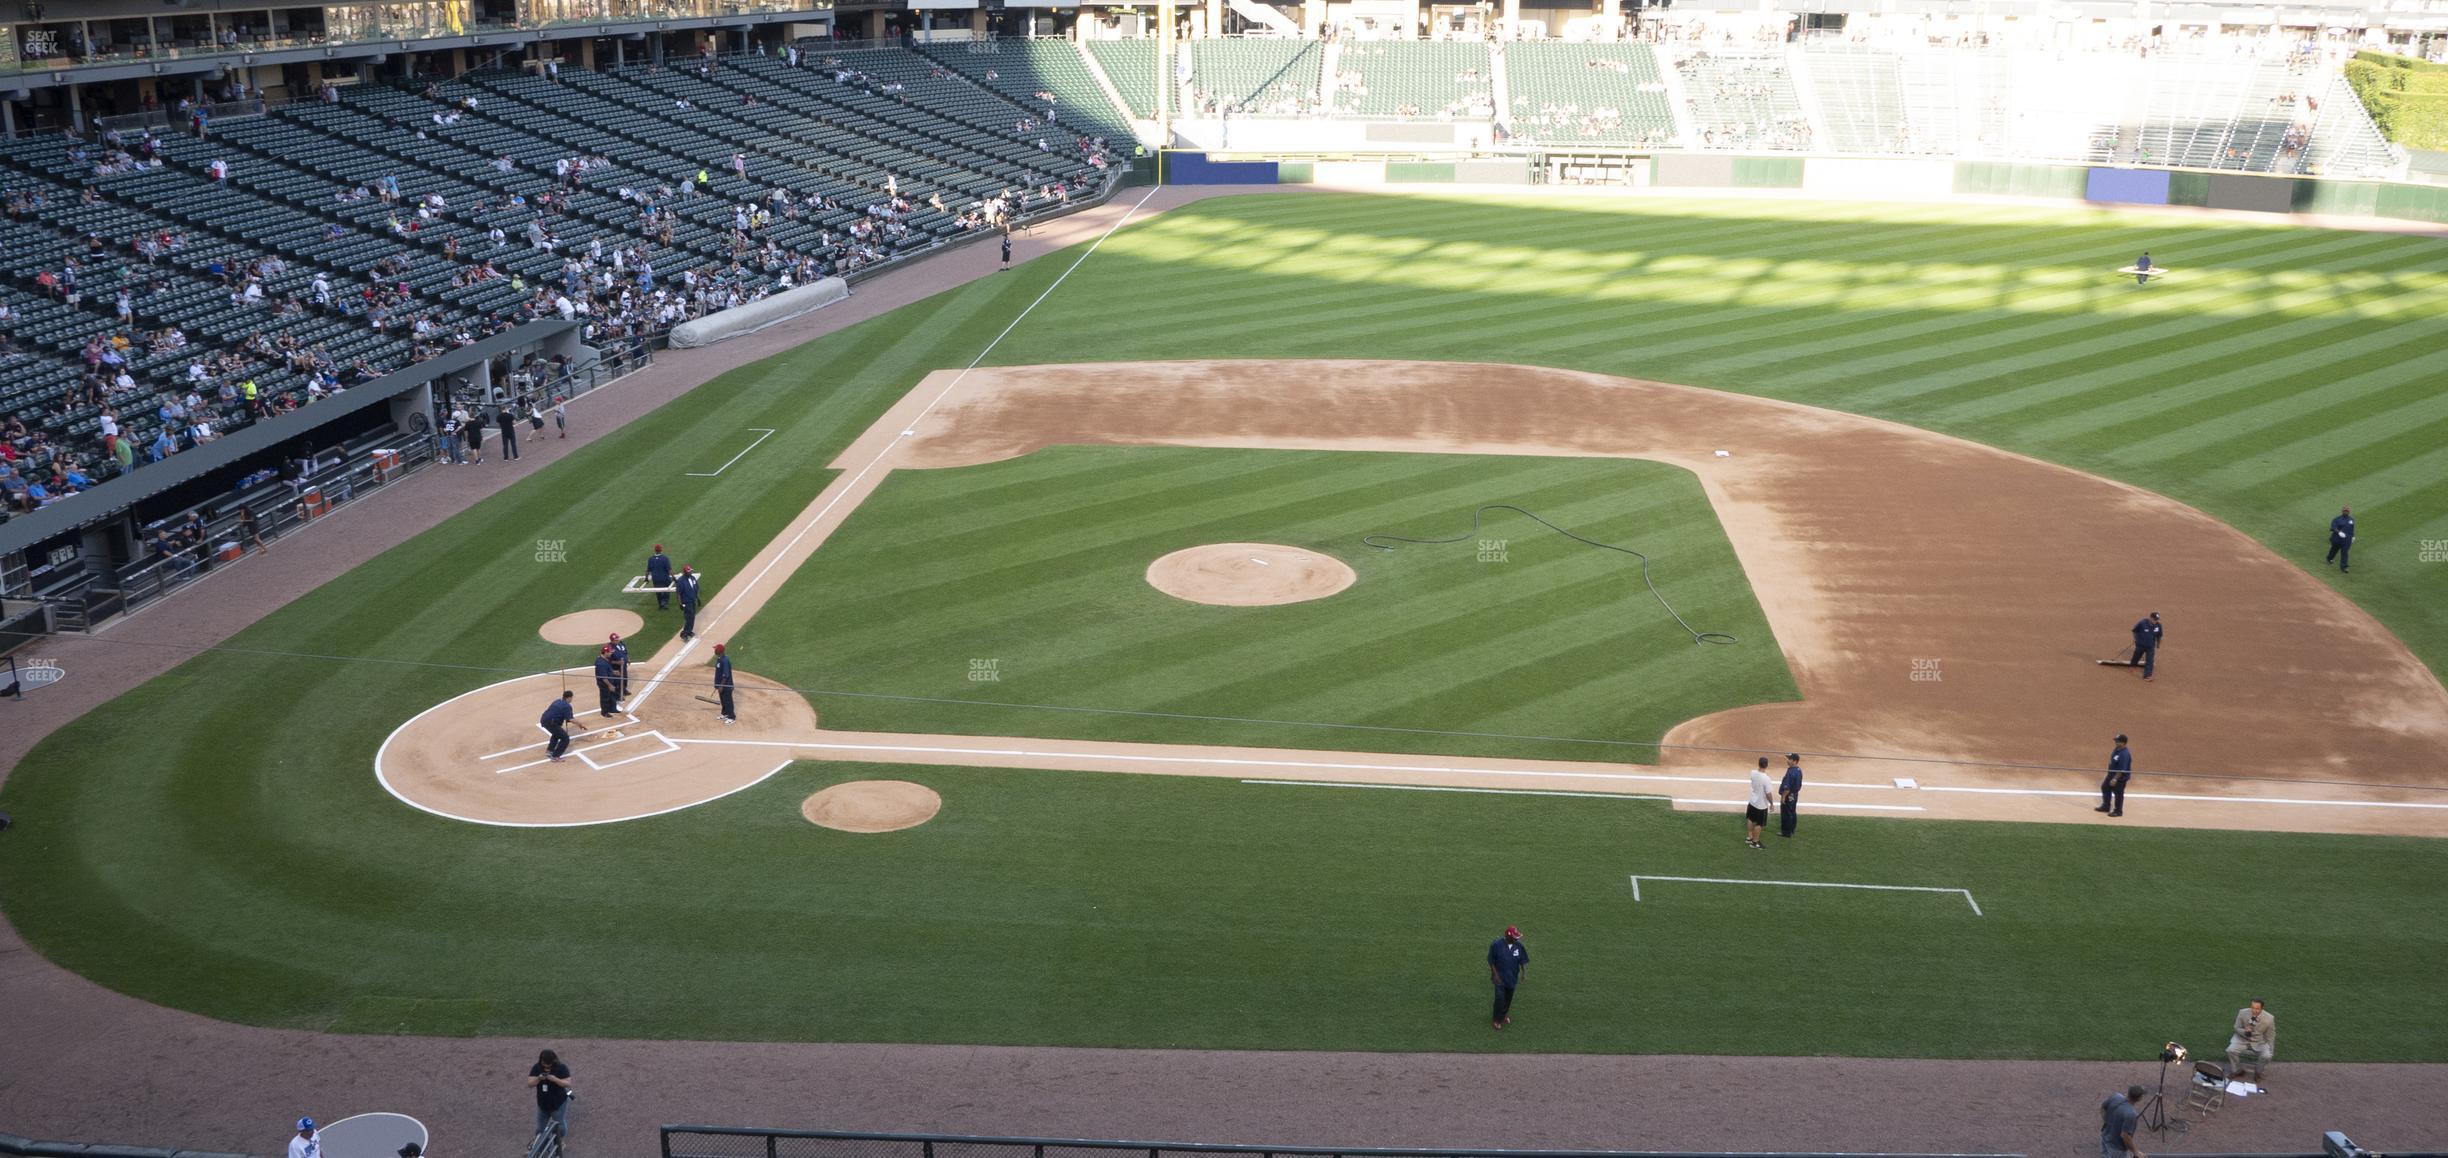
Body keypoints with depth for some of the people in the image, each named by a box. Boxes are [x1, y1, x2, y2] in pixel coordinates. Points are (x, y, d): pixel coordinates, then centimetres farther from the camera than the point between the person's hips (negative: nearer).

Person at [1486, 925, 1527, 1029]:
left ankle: (1504, 1015, 41)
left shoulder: (1519, 946, -10)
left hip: (1512, 977, 4)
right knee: (1500, 998, -5)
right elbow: (1491, 961, -12)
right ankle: (1498, 1019, 15)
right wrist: (1495, 975, -14)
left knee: (1508, 998, 18)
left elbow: (1522, 961, 2)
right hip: (1500, 977, -4)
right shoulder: (1496, 945, -20)